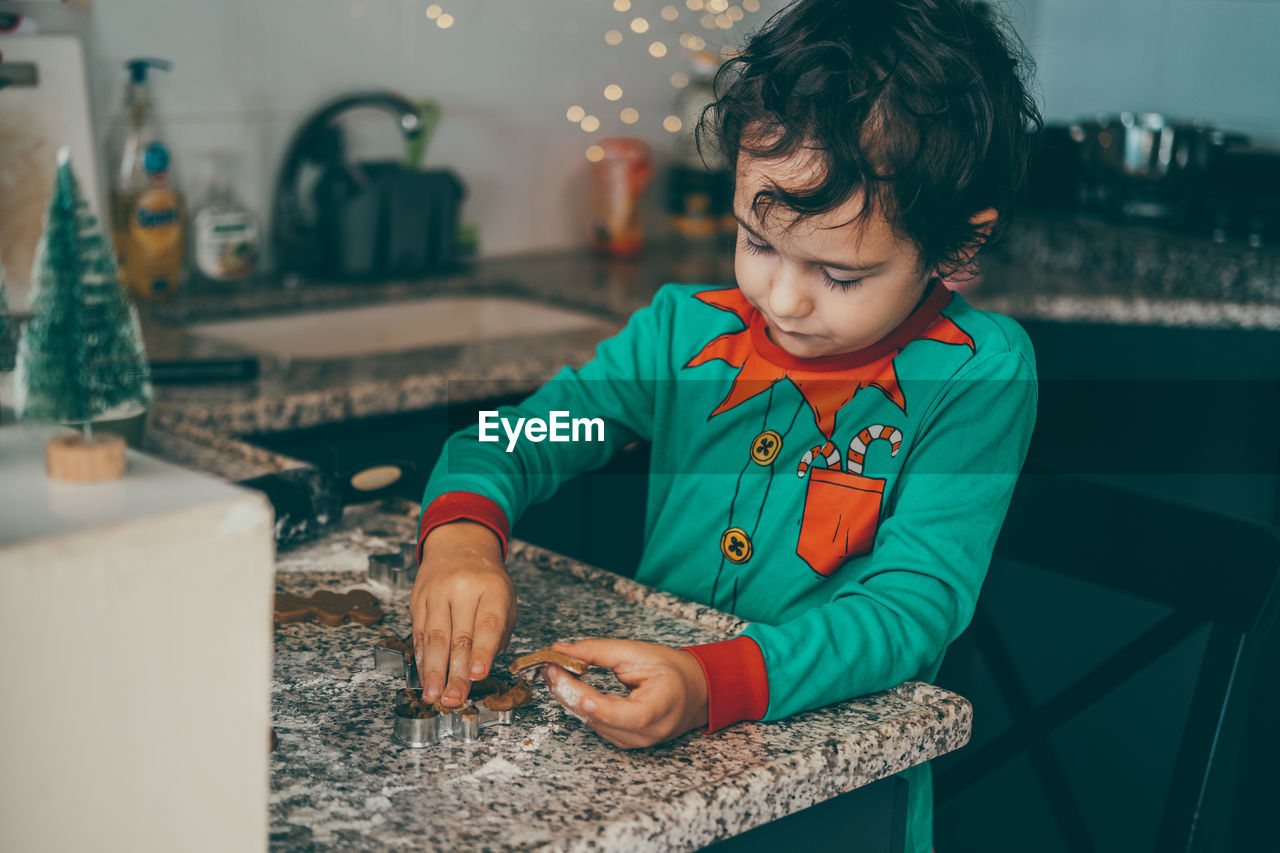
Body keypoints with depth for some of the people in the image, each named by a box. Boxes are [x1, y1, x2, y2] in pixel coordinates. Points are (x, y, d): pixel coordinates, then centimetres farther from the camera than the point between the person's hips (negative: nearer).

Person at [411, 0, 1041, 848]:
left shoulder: (977, 375, -10)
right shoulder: (687, 332, 2)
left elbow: (914, 603, -19)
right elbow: (508, 441, 8)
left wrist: (713, 684, -35)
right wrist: (462, 535, -16)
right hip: (639, 728, 4)